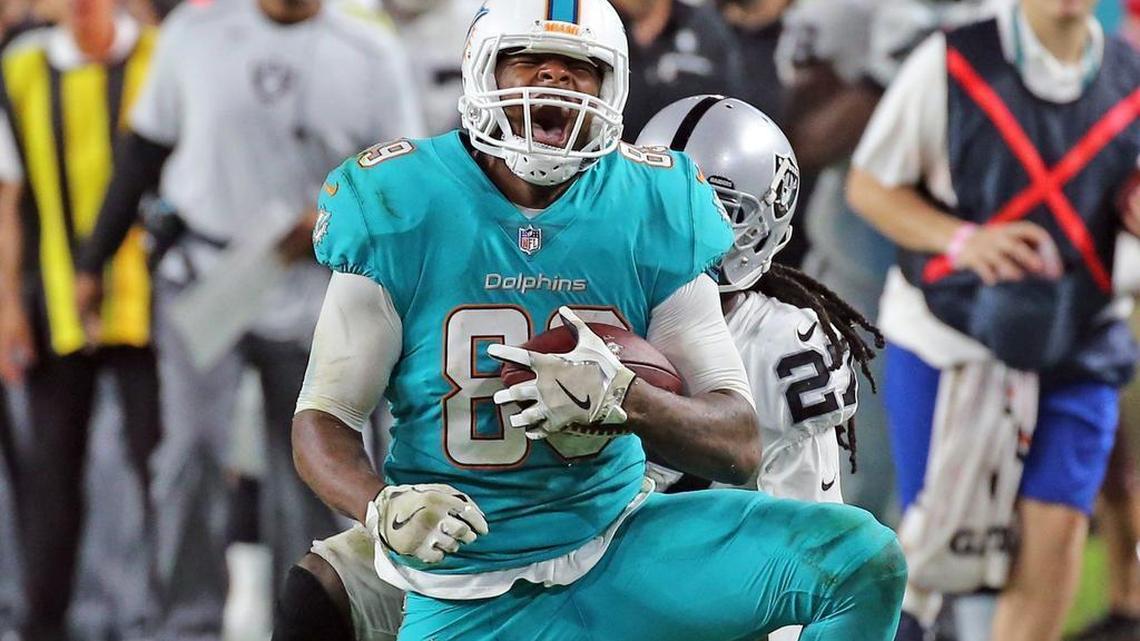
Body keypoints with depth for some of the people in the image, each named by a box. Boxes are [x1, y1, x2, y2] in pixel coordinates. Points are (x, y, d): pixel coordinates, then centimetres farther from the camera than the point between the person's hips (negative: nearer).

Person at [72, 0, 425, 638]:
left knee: (306, 476, 4)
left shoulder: (371, 54, 0)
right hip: (204, 277, 0)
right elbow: (144, 153, 12)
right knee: (193, 453, -15)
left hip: (311, 292, 0)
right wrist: (93, 262, 15)